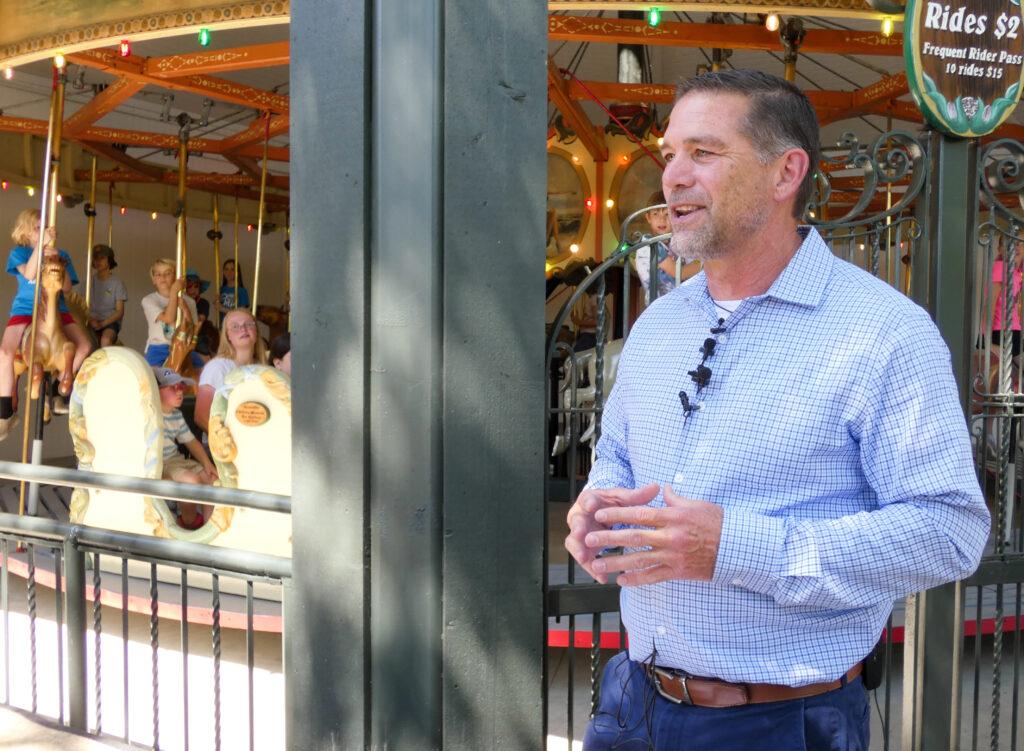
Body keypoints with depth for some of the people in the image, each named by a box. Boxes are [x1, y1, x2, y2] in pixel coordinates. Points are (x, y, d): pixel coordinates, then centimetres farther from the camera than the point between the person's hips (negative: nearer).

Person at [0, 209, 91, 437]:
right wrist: (41, 245, -25)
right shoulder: (19, 252, 3)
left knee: (85, 346, -19)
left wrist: (57, 261, -14)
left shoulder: (61, 255, 9)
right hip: (25, 309, -2)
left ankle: (61, 394, -2)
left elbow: (67, 287, -1)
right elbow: (29, 274, -17)